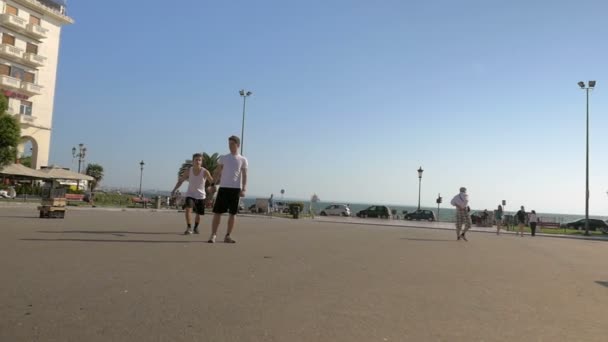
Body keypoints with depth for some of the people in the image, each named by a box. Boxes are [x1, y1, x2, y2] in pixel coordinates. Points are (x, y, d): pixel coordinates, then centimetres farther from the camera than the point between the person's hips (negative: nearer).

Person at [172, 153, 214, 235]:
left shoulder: (205, 172, -15)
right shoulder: (189, 171, -9)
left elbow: (213, 181, -12)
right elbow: (181, 180, 1)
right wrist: (174, 189, -10)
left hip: (200, 196, 0)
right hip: (190, 194, 0)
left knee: (198, 214, 10)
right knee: (188, 209, -24)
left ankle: (196, 227, 38)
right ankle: (189, 228, -18)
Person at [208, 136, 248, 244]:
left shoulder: (243, 160, 6)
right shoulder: (223, 158, 10)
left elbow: (244, 175, 2)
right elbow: (217, 173, 12)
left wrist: (243, 189, -8)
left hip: (236, 189, 0)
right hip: (223, 187, 1)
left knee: (233, 213, 2)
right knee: (217, 212, -4)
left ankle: (227, 236, 11)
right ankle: (213, 235, 0)